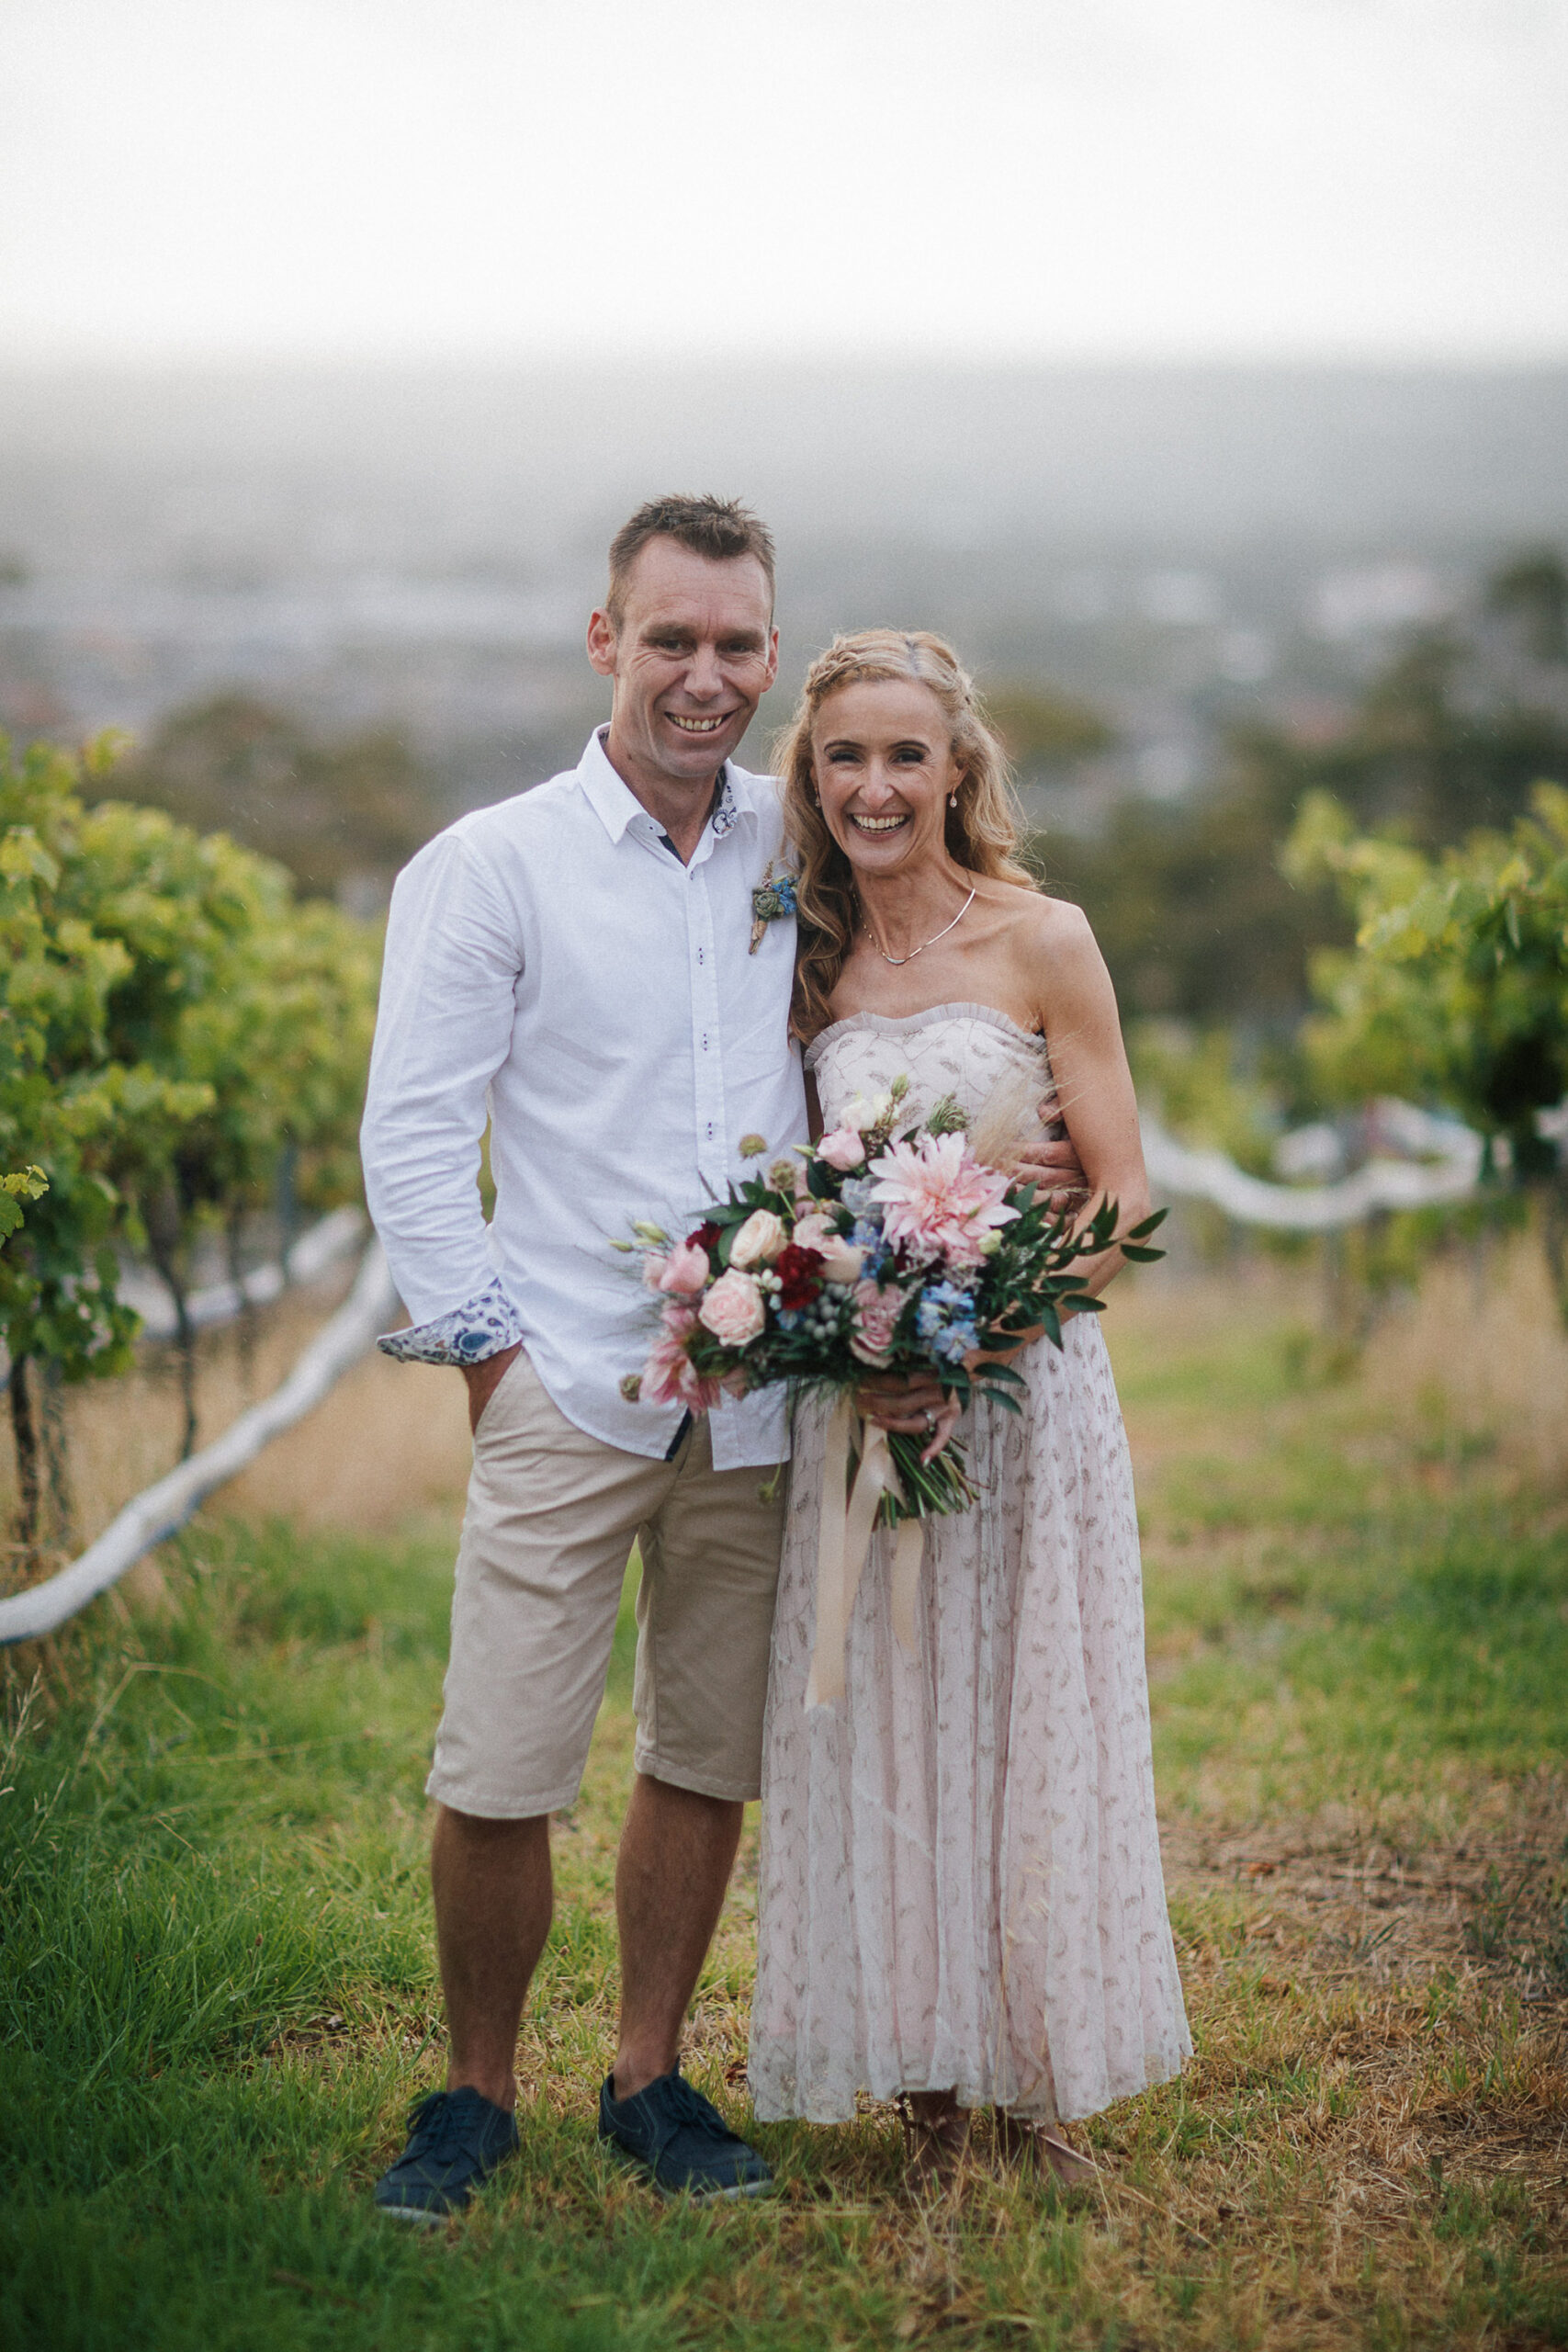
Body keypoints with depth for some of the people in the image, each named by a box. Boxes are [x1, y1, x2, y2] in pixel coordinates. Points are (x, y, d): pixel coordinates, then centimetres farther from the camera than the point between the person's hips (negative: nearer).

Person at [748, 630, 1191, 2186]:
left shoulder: (1041, 944, -5)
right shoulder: (811, 963, 7)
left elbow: (1122, 1201, -6)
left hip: (1025, 1394, -3)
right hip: (861, 1403, 3)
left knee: (1026, 1725, 4)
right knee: (879, 1735, 5)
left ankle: (1035, 2084, 17)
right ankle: (923, 2081, 16)